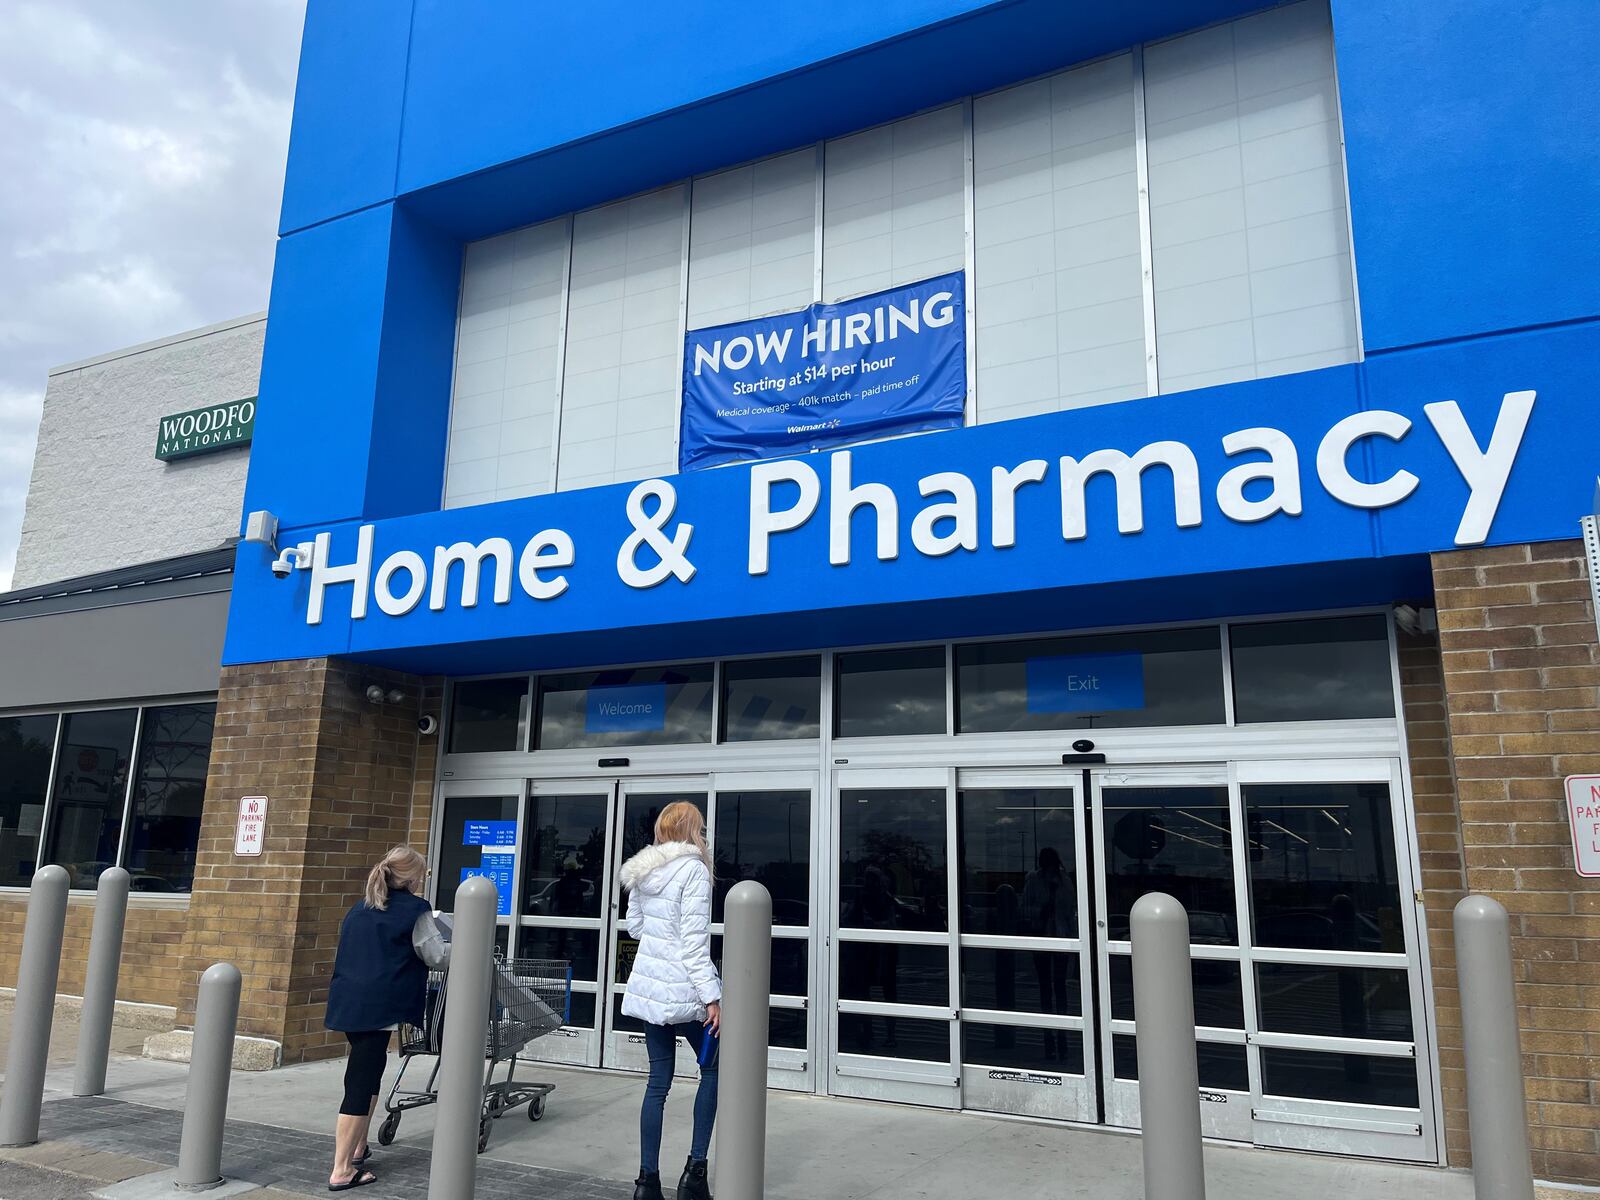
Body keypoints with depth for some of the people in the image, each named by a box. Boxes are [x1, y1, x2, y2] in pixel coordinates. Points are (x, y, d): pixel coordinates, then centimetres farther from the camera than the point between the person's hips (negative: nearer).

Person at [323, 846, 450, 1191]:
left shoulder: (360, 908, 17)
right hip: (377, 1005, -8)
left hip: (348, 1001, 8)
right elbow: (437, 957, 0)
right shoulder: (414, 910, -6)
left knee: (368, 1075, 22)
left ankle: (356, 1148, 30)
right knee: (360, 1084, -6)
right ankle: (341, 1171, -3)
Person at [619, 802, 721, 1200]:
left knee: (658, 1081, 12)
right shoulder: (693, 869, -14)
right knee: (712, 1069, 12)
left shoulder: (642, 872, 8)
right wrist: (711, 996, -18)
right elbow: (694, 939, -19)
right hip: (682, 989, -6)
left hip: (649, 986, 6)